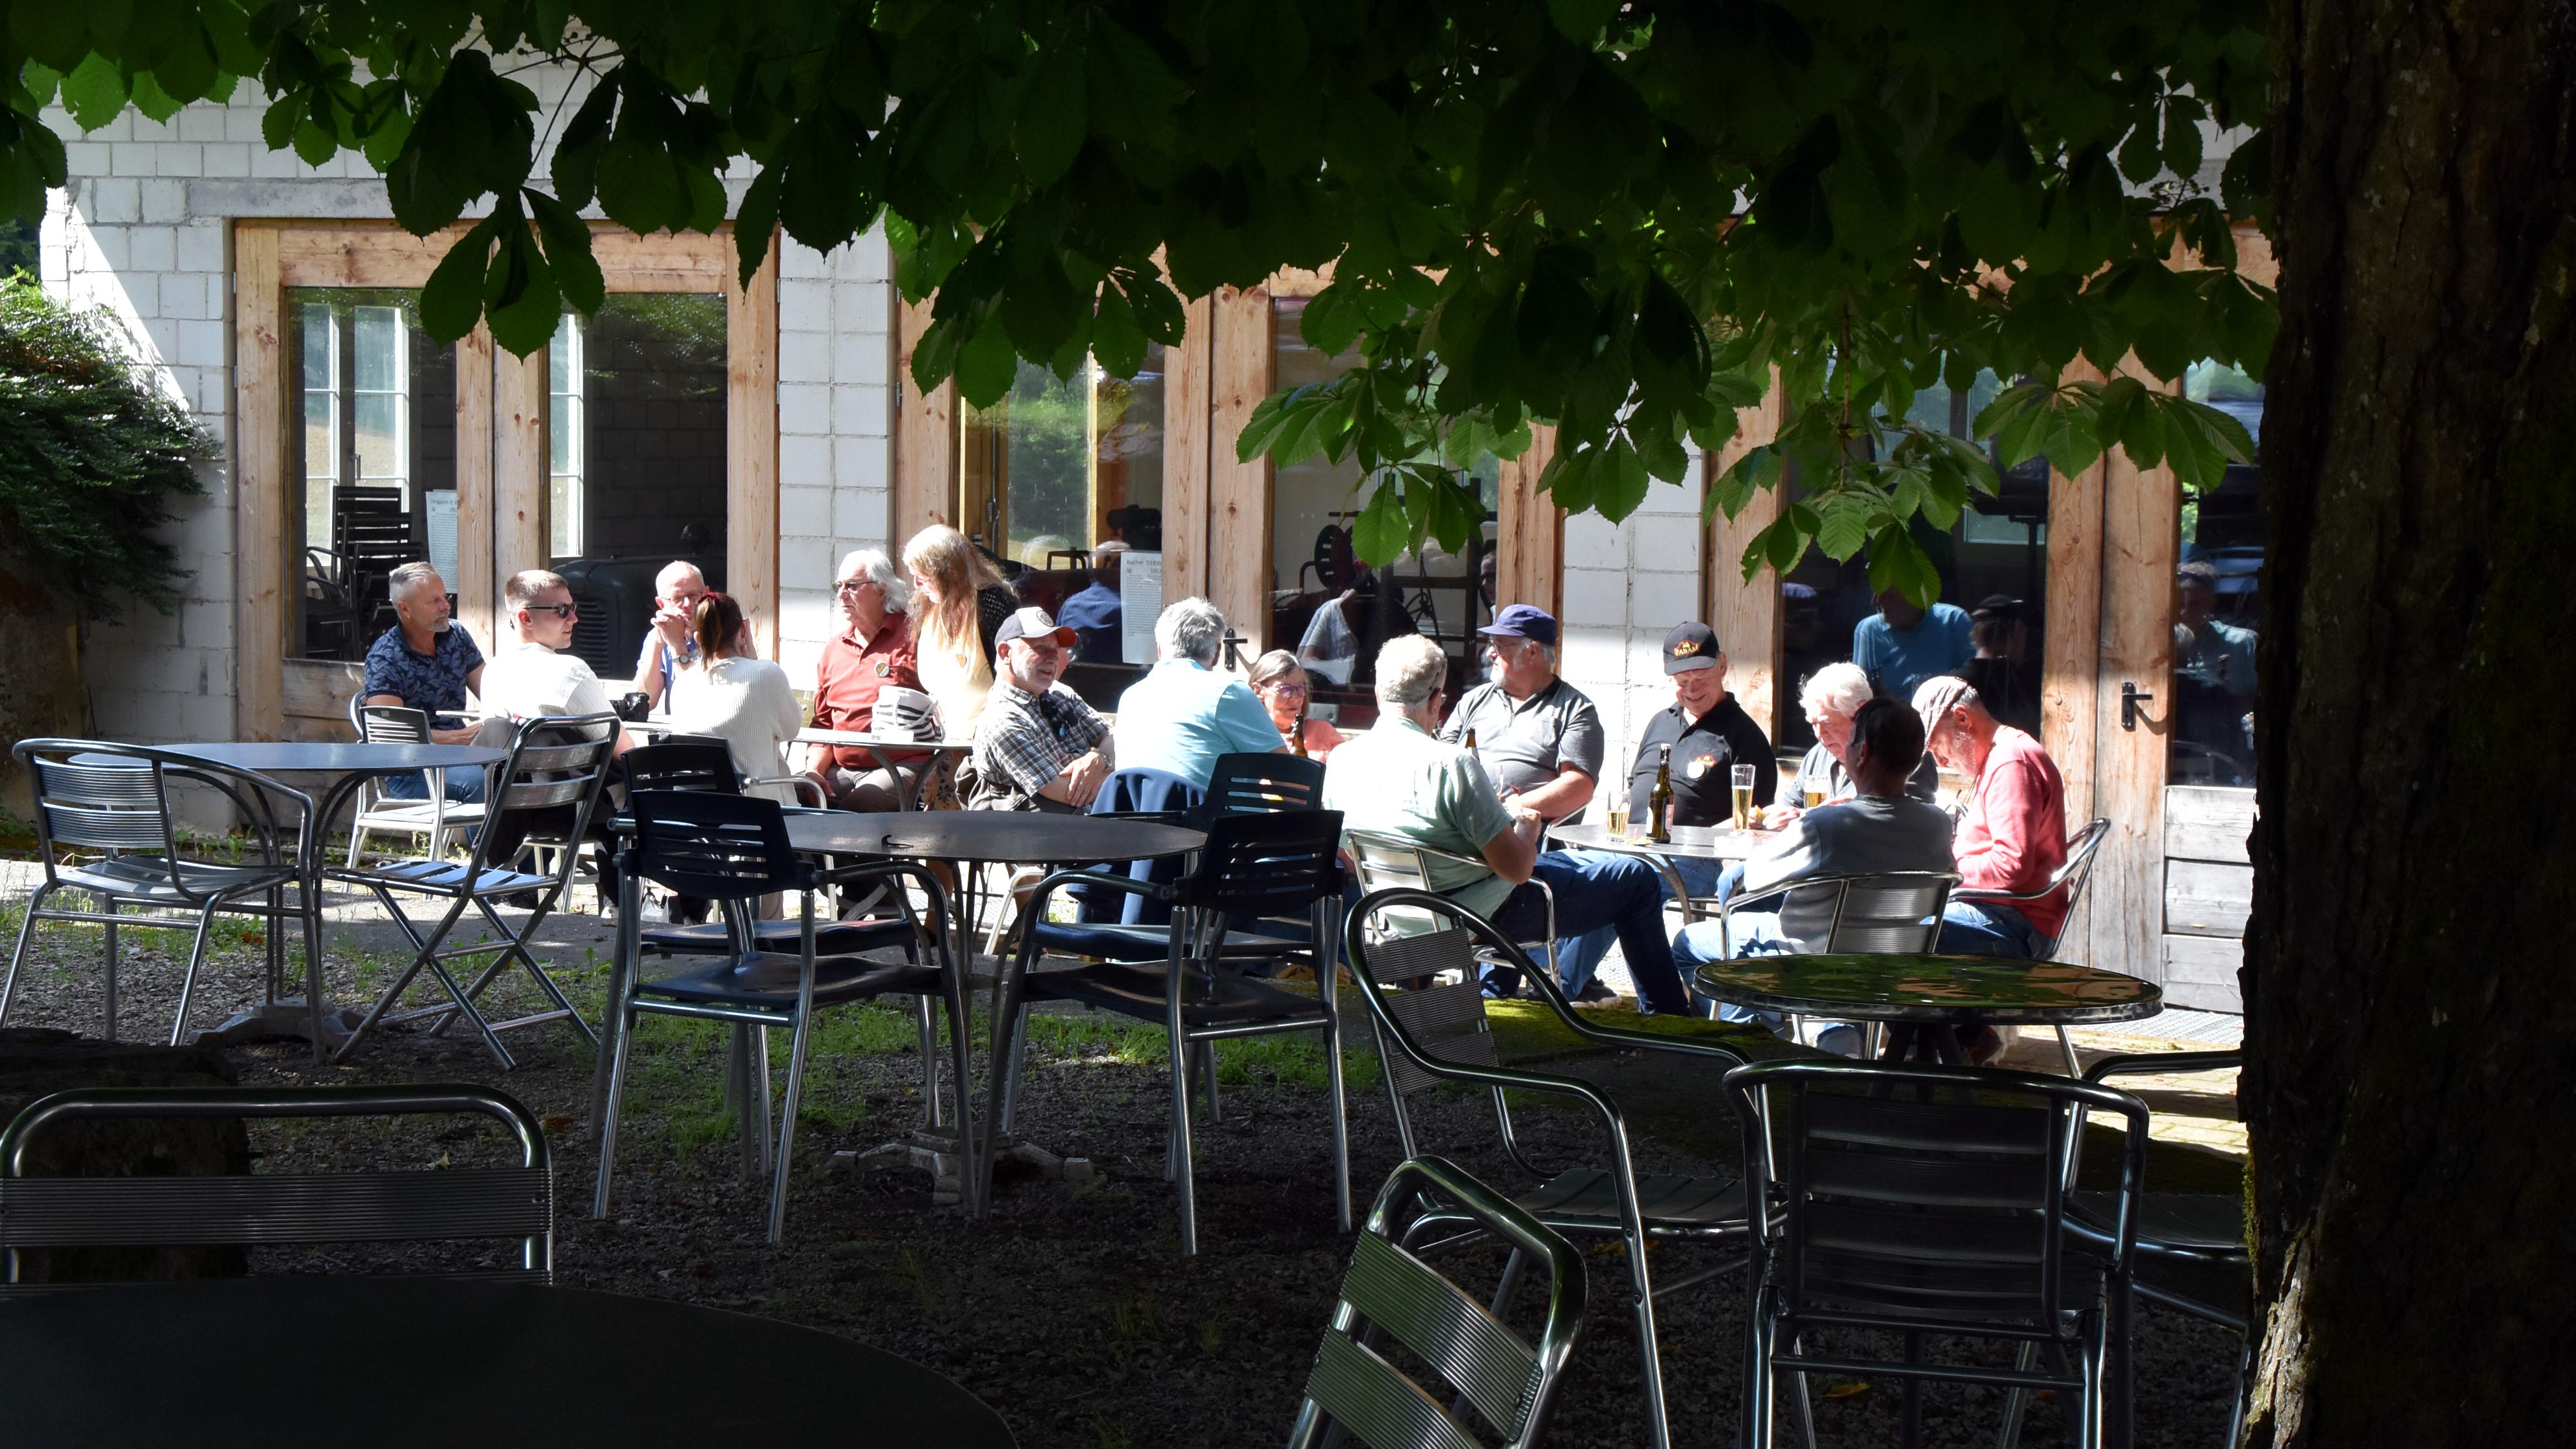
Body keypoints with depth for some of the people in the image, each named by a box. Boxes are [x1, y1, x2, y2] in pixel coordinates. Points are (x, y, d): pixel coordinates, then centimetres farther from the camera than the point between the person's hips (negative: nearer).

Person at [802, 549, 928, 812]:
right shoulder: (834, 648, 20)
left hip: (900, 767, -5)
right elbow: (822, 723, 22)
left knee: (855, 808, -31)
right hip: (841, 770, 6)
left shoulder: (912, 636, -1)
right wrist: (814, 771, 6)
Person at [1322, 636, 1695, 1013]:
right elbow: (1517, 868, -23)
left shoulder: (1341, 759, -5)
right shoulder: (1450, 763, -26)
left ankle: (1493, 993, 42)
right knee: (1638, 878, 7)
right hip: (1484, 915, -8)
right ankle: (1669, 1017, 19)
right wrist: (1526, 828, 0)